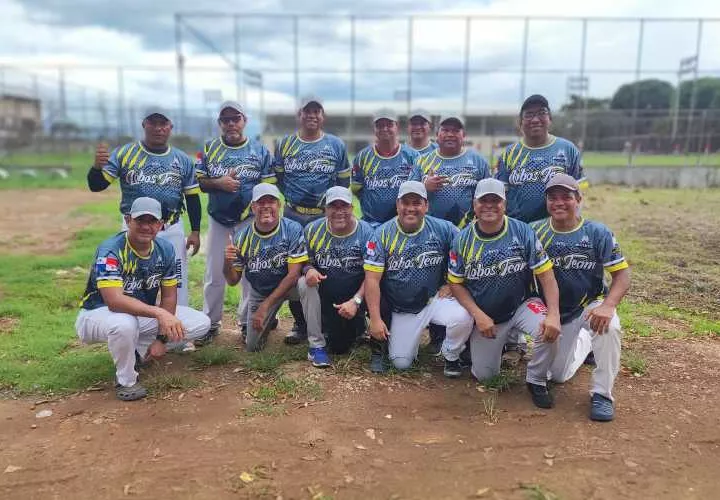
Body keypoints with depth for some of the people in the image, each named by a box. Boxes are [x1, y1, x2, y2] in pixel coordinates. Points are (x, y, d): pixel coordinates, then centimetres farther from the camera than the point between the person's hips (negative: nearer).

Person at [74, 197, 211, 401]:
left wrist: (162, 337, -11)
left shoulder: (165, 249, -7)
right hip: (98, 314, -6)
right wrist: (158, 312, -50)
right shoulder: (110, 250, -25)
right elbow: (114, 300, -38)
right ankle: (126, 381, -13)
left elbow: (169, 296, -2)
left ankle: (137, 352, 3)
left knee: (202, 323, -6)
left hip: (144, 314, 6)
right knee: (124, 323, -42)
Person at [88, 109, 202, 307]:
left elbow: (192, 197, 8)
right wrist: (97, 166, -28)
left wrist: (195, 231, 2)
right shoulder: (124, 153, -2)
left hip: (172, 230, 1)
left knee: (177, 285, 9)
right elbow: (96, 185, -7)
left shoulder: (183, 160, 3)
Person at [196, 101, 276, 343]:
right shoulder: (208, 149, 5)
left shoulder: (260, 151, 1)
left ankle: (248, 321, 20)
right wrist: (219, 183, -15)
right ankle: (210, 323, 19)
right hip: (218, 220, 1)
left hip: (250, 219, -1)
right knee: (214, 274, 6)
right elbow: (198, 181, 4)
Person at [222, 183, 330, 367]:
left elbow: (293, 274, -23)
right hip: (259, 292, 3)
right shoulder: (242, 237, -13)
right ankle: (269, 321, 36)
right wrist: (228, 263, -31)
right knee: (252, 346, 1)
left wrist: (265, 305, -25)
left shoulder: (292, 230, -22)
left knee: (307, 283, -36)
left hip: (289, 285, -3)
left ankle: (316, 346, -26)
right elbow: (232, 281, -7)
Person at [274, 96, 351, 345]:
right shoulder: (285, 144, 7)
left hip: (325, 217, -1)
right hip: (293, 217, 2)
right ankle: (300, 323, 17)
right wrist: (294, 197, 2)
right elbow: (278, 177, 11)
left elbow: (344, 182, 5)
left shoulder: (336, 145, 3)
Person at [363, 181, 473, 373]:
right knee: (401, 363, -3)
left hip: (434, 299, 1)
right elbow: (372, 279, -14)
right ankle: (381, 343, 30)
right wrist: (375, 320, -18)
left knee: (462, 318, -29)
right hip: (400, 310, 0)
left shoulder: (443, 229, -8)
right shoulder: (383, 234, -11)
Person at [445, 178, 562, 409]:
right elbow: (456, 284, -4)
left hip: (521, 306, -1)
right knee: (483, 375, 4)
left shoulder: (523, 232, -13)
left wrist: (554, 314, -28)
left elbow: (546, 275, -15)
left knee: (547, 329, -31)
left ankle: (536, 381, -3)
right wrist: (479, 316, -16)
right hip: (484, 316, 1)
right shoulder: (462, 240, -9)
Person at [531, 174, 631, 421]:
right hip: (554, 312, 2)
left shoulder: (598, 233, -13)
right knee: (557, 375, 8)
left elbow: (622, 275, -16)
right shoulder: (535, 231, -9)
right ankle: (581, 341, 41)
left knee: (608, 327, -37)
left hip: (591, 306, -2)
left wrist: (607, 306, -33)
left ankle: (601, 394, -15)